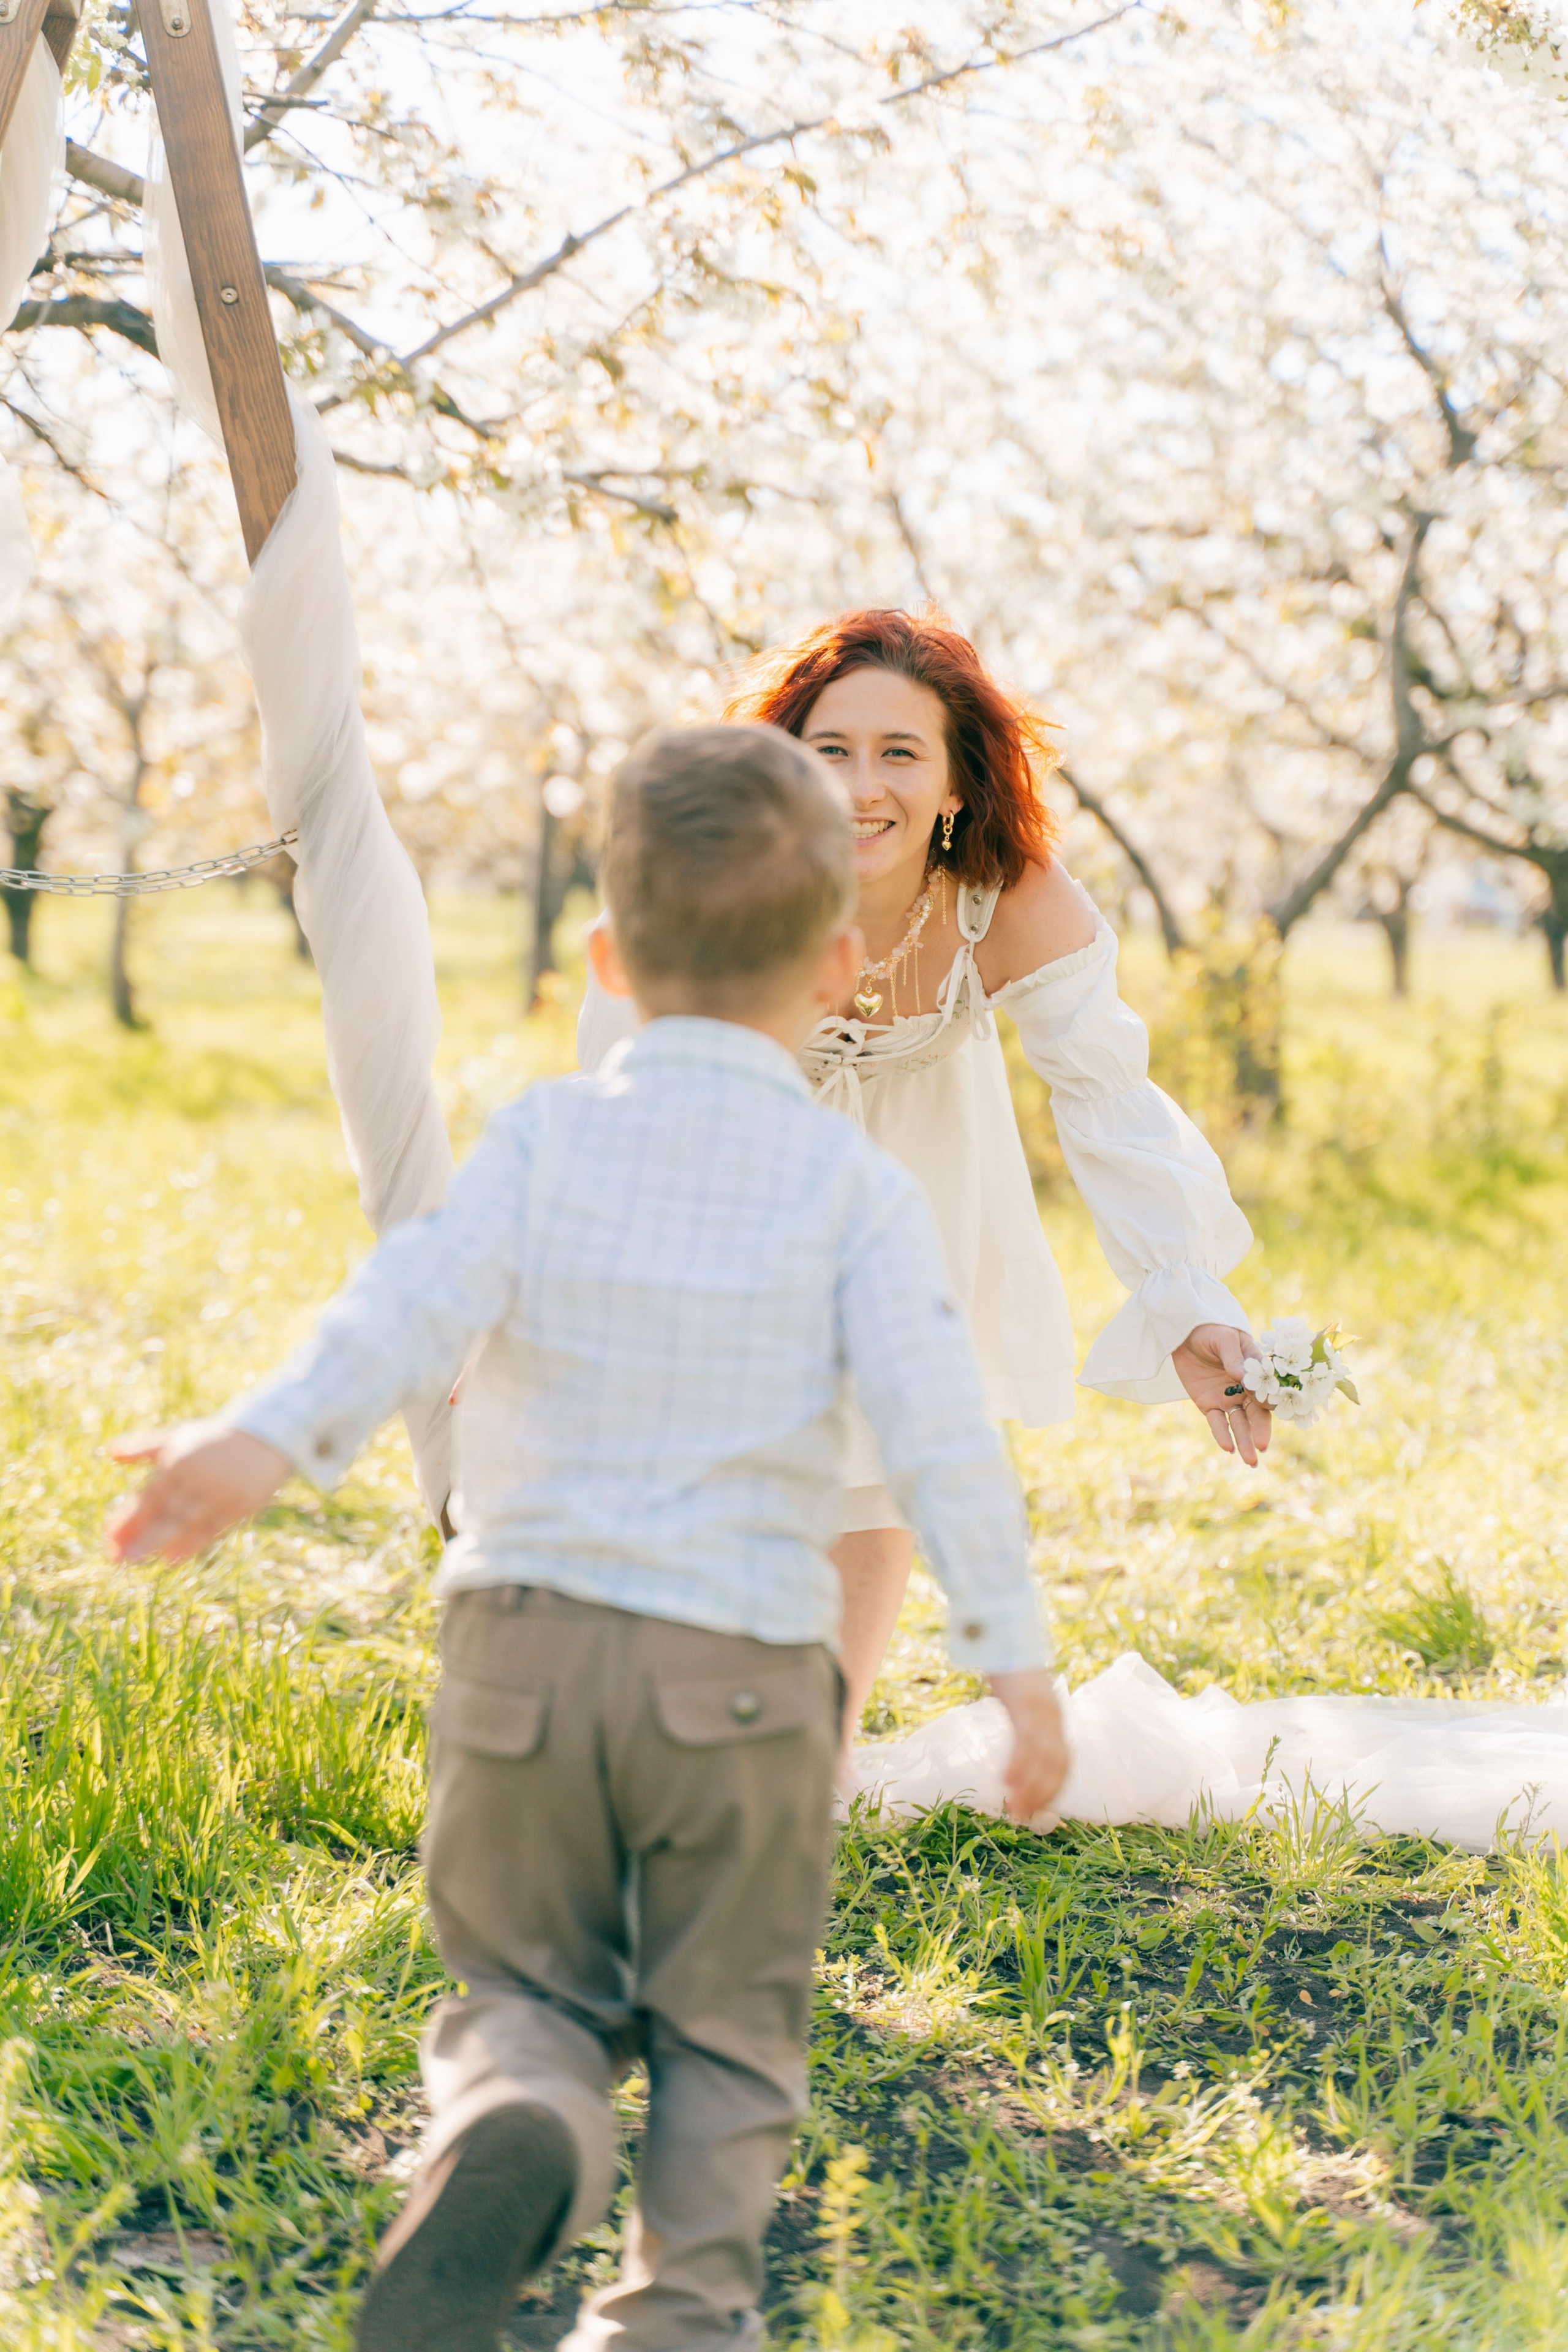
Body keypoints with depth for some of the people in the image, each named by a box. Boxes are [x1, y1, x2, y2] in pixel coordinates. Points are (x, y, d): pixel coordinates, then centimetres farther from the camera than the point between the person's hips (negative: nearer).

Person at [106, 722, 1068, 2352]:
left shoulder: (547, 1134, 0)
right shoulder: (853, 1184, -2)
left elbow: (422, 1297, -18)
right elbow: (938, 1435, -9)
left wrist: (271, 1435, -28)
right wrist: (1014, 1658, -4)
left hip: (528, 1643, 1)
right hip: (741, 1669, -1)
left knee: (525, 1986, 15)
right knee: (725, 2027, 16)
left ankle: (509, 2138, -15)